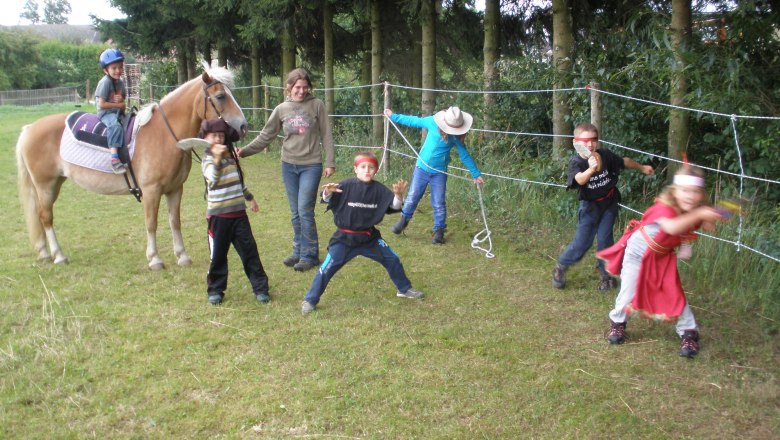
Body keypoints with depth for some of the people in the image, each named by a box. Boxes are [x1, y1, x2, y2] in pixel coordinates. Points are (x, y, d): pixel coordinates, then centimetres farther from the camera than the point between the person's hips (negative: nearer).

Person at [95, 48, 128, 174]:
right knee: (115, 126, -36)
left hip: (119, 112, 8)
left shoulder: (121, 82, 10)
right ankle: (114, 159, -47)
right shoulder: (105, 82, -11)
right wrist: (118, 104, -12)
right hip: (106, 113, -8)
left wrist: (121, 100, -6)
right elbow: (101, 104, -16)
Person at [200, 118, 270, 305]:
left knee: (249, 250, 4)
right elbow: (212, 178, -34)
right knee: (218, 255, 5)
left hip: (239, 213, 5)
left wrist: (250, 197, 33)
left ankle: (260, 288, 10)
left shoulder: (231, 155, 9)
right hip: (218, 216, -5)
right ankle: (215, 290, 20)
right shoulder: (208, 159, -11)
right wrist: (217, 158, -46)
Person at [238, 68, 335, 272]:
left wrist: (330, 163, -6)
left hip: (311, 166, -3)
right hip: (289, 166, 3)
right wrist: (245, 150, -6)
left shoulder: (317, 105, -4)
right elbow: (265, 136, 5)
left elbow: (326, 136, -2)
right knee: (295, 213, 10)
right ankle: (298, 252, 22)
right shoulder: (282, 109, 3)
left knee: (305, 211, -8)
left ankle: (310, 255, 4)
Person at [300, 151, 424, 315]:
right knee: (328, 268, -8)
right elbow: (328, 200, -13)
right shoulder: (346, 185, -13)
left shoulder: (379, 189, -4)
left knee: (392, 260, 12)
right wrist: (328, 193, -36)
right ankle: (310, 300, 5)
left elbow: (394, 206, -2)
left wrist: (398, 194, -23)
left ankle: (404, 289, 36)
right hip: (345, 238, -4)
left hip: (369, 237, 4)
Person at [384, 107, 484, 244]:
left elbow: (465, 156, -2)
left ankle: (439, 231, 14)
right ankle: (404, 220, 33)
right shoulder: (433, 122, -11)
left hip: (439, 173, -1)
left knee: (439, 203, 0)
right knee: (412, 197, 10)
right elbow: (413, 121, 3)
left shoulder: (456, 136, -11)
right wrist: (393, 116, 11)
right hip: (421, 168, 1)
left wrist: (476, 175, 1)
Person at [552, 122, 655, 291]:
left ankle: (606, 274, 20)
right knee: (582, 242, -2)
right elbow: (580, 180, -41)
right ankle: (560, 267, 21)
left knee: (605, 239, 2)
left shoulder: (604, 155, -10)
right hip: (590, 205, -2)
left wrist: (642, 168, 22)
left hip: (609, 203, 3)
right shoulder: (575, 162, -20)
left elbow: (624, 161, 9)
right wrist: (591, 169, -61)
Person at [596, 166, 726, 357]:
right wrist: (699, 214, -62)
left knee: (675, 293, -1)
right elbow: (671, 227, -56)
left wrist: (707, 220, -29)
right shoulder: (664, 208, -36)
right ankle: (618, 322, 32)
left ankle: (688, 332, 14)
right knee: (629, 292, 5)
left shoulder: (692, 213, -14)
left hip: (662, 258, 5)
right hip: (638, 253, -4)